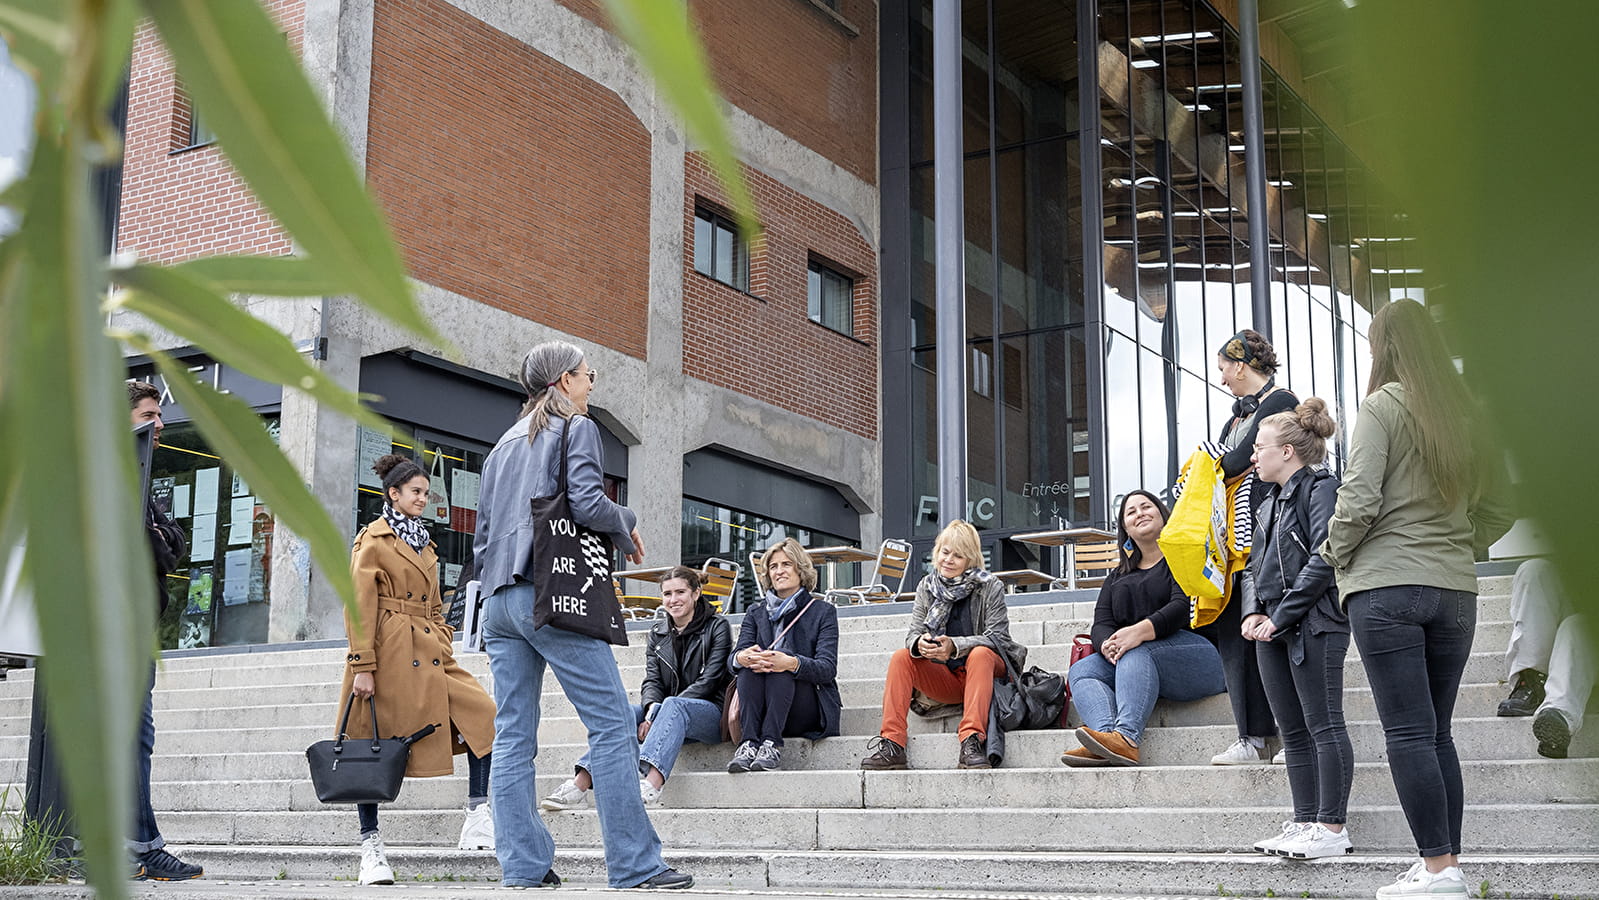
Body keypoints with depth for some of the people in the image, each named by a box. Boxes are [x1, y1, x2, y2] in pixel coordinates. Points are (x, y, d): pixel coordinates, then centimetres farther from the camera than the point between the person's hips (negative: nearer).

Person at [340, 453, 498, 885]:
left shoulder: (425, 545, 20)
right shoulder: (373, 540, -2)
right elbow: (359, 607, -9)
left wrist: (444, 649, 11)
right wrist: (362, 667, -15)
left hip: (428, 654, 7)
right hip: (387, 655, -7)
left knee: (483, 714, -10)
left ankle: (477, 813, -7)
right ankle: (370, 846, 8)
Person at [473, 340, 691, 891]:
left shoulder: (504, 444, 23)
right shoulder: (577, 428, 1)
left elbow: (482, 533, 21)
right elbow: (587, 504, -13)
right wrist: (627, 527, 4)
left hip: (499, 598, 8)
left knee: (512, 736, 3)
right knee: (613, 724, -6)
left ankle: (522, 866, 1)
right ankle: (633, 865, -9)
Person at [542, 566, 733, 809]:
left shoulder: (717, 626, 0)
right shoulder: (658, 632, 15)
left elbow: (710, 680, -9)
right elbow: (652, 681, 6)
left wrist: (661, 711, -18)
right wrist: (652, 710, -19)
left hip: (712, 713, -5)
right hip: (671, 716, 5)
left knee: (672, 705, -36)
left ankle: (650, 786, -58)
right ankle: (579, 785, -34)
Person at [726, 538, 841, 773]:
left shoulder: (823, 612, 8)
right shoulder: (755, 613, 18)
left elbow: (827, 669, -8)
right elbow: (733, 659, 1)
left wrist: (791, 663, -30)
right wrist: (741, 657, -26)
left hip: (811, 713, -2)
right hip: (761, 714, 2)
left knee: (781, 660, -28)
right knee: (750, 663, -25)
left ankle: (771, 744, -40)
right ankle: (750, 744, -39)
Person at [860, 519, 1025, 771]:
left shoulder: (990, 587, -4)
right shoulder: (927, 587, 7)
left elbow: (997, 637, -13)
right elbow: (913, 634, 3)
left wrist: (954, 646, -29)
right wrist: (919, 644, -25)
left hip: (983, 670, -4)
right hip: (944, 679, 4)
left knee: (980, 654, -35)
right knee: (901, 657, -19)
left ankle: (972, 741, -47)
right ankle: (891, 745, -29)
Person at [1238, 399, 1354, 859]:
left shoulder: (1321, 489, -7)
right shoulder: (1270, 502, 20)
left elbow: (1324, 559, -17)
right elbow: (1255, 565, 20)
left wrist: (1281, 616, -16)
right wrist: (1253, 613, 2)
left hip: (1314, 625, -9)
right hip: (1273, 630, 9)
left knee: (1323, 725, -6)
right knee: (1293, 731, 10)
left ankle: (1332, 828, -4)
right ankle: (1305, 822, 15)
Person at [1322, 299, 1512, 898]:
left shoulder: (1384, 406, -7)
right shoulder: (1468, 412, 10)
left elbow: (1358, 501, -13)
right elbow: (1498, 507, 13)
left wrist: (1334, 554, 3)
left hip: (1386, 586, -6)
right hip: (1455, 589, 6)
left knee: (1409, 733, -4)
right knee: (1437, 733, 12)